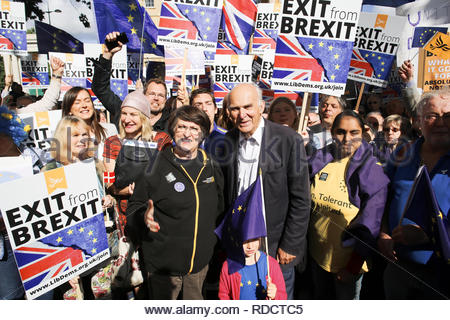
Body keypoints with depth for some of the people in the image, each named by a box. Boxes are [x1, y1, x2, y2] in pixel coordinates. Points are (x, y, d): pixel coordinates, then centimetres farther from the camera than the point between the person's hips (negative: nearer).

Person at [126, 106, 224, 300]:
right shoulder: (156, 167, -11)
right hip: (164, 263, -3)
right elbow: (134, 208, -6)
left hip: (201, 261, 4)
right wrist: (145, 217, -26)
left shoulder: (211, 167, 2)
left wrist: (208, 238, 9)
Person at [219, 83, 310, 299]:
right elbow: (224, 194, 7)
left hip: (277, 249, -3)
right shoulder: (228, 141, -1)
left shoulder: (289, 140, -14)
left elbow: (300, 200, -11)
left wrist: (290, 245, -11)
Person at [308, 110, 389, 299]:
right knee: (321, 298, 23)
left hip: (347, 260, -4)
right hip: (317, 254, 4)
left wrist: (353, 265, -14)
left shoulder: (371, 168, -14)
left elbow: (370, 222, -15)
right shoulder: (319, 160, -3)